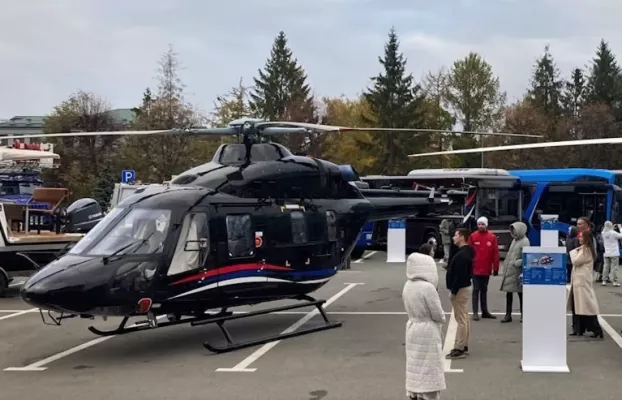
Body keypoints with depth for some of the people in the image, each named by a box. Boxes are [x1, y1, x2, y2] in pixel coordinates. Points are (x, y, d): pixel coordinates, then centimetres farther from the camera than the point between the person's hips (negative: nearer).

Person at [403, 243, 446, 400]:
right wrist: (441, 319, 4)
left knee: (416, 366, 16)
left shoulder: (407, 285, 1)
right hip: (428, 332, -7)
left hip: (413, 328, 8)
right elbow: (438, 314, -16)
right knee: (429, 369, 2)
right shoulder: (428, 287, -22)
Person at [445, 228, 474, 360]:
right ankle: (464, 346, 21)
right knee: (464, 318, 14)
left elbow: (460, 275, -26)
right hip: (464, 287, 11)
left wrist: (453, 291, -22)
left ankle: (459, 349, -5)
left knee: (461, 319, -8)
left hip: (460, 289, -11)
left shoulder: (462, 254, -21)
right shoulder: (466, 252, 12)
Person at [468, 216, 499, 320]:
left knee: (484, 290, 14)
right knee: (476, 290, 0)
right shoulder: (473, 236, -4)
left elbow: (495, 253, 0)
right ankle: (475, 312, 1)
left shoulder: (492, 237, -1)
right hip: (475, 269, -2)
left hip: (486, 269, 2)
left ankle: (485, 311, 22)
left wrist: (495, 268, -1)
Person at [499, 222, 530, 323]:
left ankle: (523, 315, 13)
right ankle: (508, 315, 13)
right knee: (508, 293, 8)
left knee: (520, 293, 3)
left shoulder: (524, 242, -11)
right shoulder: (514, 240, 15)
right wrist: (506, 265, 15)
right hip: (509, 271, 8)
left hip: (517, 271, -8)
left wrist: (516, 263, -20)